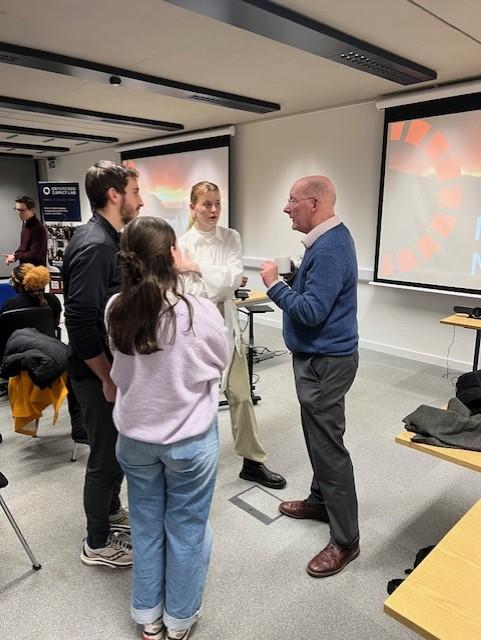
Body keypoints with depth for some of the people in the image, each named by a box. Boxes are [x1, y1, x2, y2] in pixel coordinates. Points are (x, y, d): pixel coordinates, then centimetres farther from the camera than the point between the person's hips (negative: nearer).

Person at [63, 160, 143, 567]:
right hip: (99, 373, -9)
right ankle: (98, 543, 27)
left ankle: (111, 510, 45)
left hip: (112, 365, 9)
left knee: (117, 447, 23)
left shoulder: (106, 238, 7)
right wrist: (108, 378, -20)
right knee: (106, 455, 7)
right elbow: (80, 321, -28)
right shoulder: (95, 245, -23)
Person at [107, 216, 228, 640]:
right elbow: (219, 365, -5)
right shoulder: (201, 312, -23)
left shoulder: (116, 310, -12)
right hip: (190, 439, -3)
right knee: (186, 529, 18)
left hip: (134, 436, 4)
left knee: (146, 525, 22)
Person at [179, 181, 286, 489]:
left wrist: (197, 267, -17)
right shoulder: (182, 243, -7)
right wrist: (224, 282, -17)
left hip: (225, 322, 2)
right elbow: (185, 291, -13)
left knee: (241, 394, 6)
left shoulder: (231, 237, 1)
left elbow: (234, 276, -13)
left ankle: (253, 461, 20)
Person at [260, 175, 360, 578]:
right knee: (318, 437, 22)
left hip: (326, 362, -11)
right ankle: (321, 500, 41)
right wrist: (291, 282, 2)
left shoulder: (330, 248, -22)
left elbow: (312, 311, -26)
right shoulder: (326, 241, 11)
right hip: (317, 357, 11)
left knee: (329, 446, -1)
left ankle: (345, 540, 14)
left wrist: (275, 284, -15)